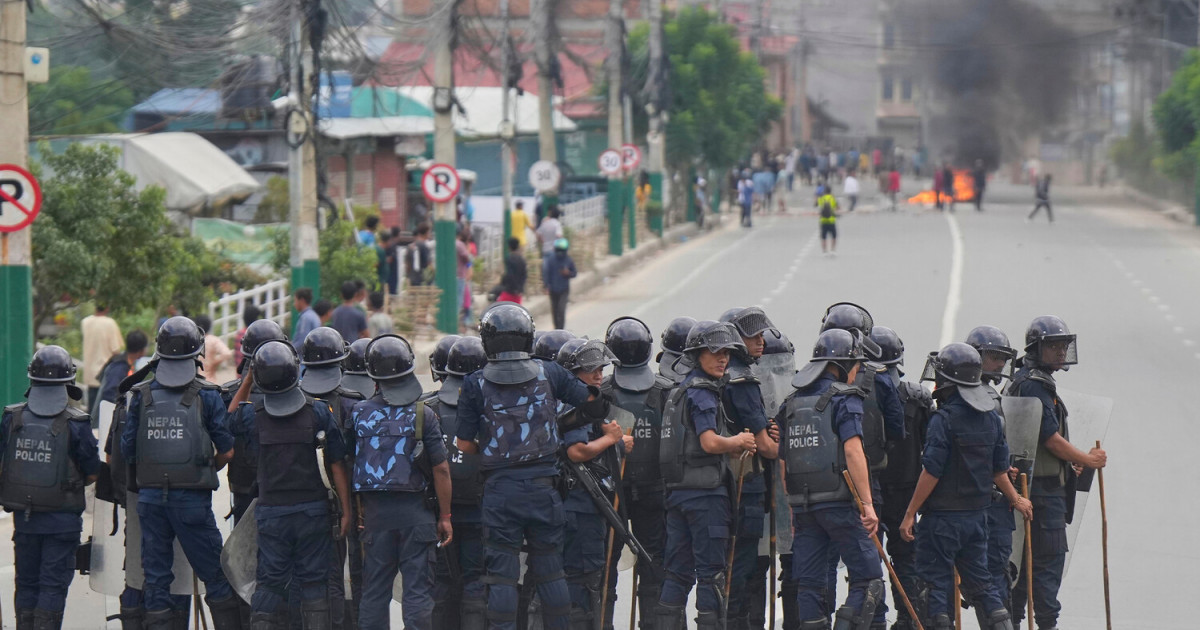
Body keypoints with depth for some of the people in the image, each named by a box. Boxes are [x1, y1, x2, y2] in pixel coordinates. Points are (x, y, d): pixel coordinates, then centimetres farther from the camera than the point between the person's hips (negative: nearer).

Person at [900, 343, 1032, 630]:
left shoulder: (944, 418, -16)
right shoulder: (991, 417, 5)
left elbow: (932, 473, -18)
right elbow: (999, 469, 13)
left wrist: (910, 515, -12)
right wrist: (1015, 499, 31)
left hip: (943, 516, -7)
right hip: (978, 514, 7)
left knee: (936, 582, 1)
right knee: (978, 577, 16)